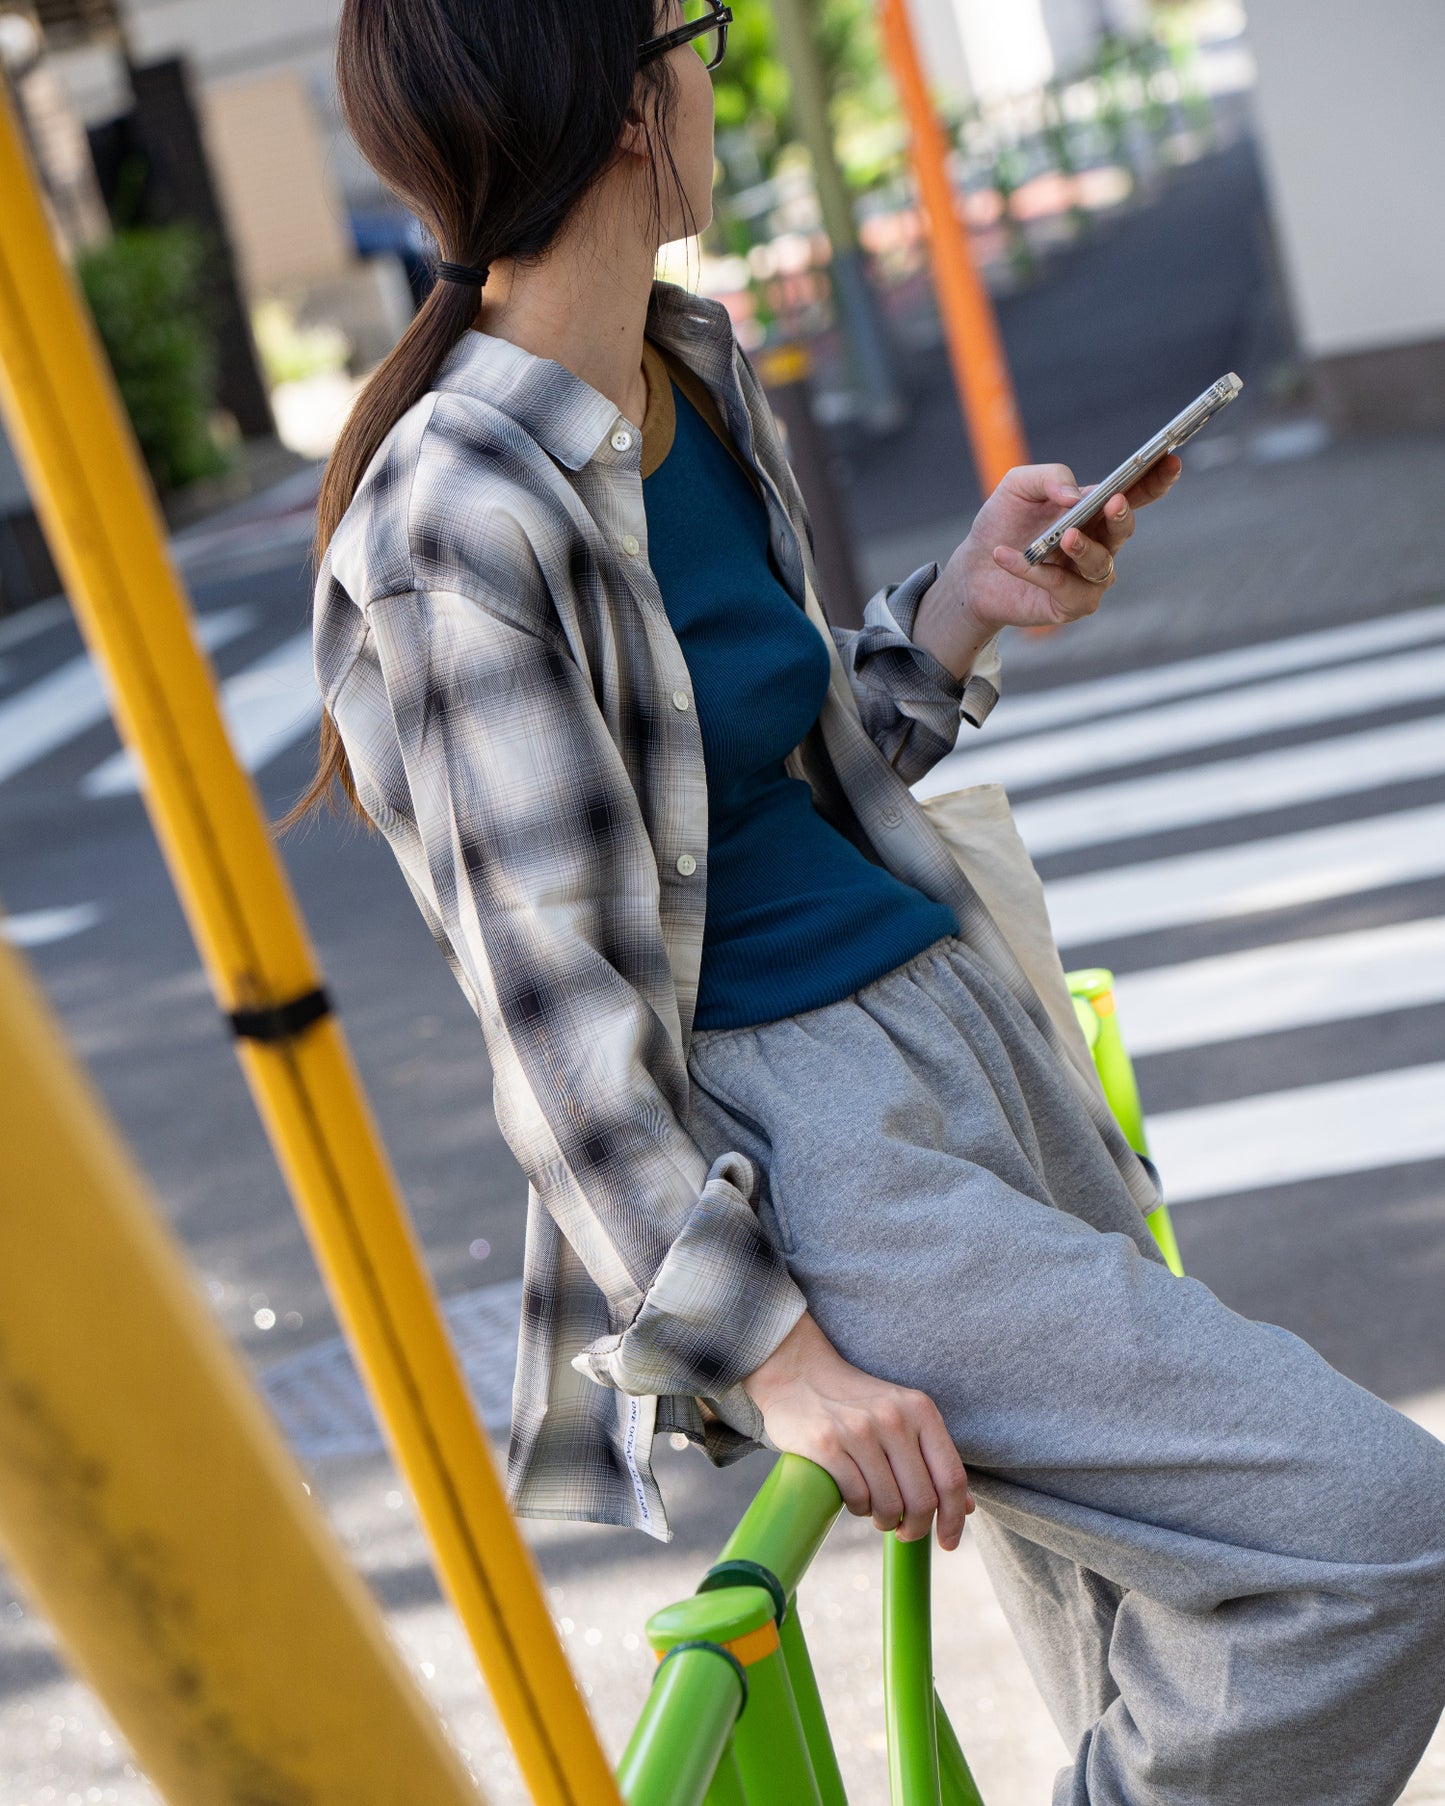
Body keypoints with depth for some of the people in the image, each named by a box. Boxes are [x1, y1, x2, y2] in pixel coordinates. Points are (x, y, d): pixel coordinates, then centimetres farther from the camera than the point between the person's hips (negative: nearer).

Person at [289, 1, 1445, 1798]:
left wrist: (964, 605, 2)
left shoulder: (698, 367, 9)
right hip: (795, 1151, -9)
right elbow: (549, 999, -17)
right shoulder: (456, 527, -18)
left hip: (956, 1042, 9)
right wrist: (768, 1344, -16)